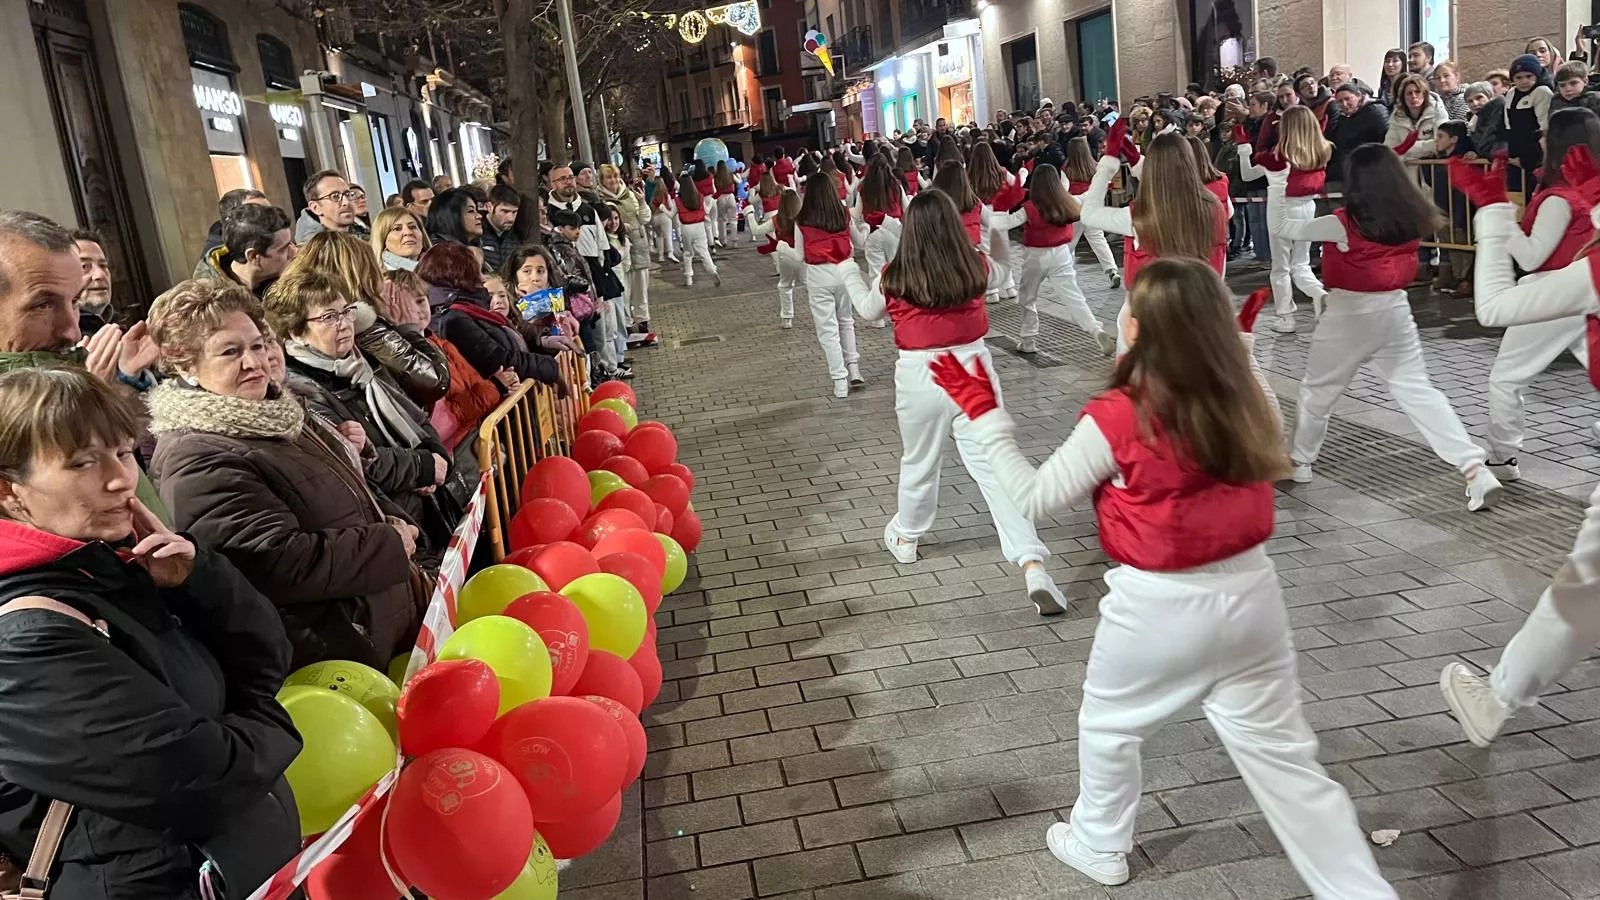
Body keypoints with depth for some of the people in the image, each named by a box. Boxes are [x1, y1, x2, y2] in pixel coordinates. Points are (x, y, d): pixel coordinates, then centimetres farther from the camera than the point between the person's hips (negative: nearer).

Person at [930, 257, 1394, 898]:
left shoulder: (1116, 420, -18)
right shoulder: (1243, 403, -4)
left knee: (1106, 725, 23)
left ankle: (1098, 846, 43)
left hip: (1161, 608, -4)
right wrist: (1226, 352, 18)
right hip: (1249, 593, 4)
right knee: (1283, 756, 14)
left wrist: (984, 414, -5)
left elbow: (1035, 497, -11)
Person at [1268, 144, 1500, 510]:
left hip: (1348, 315, -4)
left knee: (1317, 391, 15)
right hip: (1394, 310, 5)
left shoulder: (1345, 224, -16)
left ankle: (1299, 462, 29)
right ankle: (1476, 469, -2)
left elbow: (1282, 226, -12)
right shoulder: (1410, 219, -2)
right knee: (1418, 391, 6)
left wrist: (1277, 182, -5)